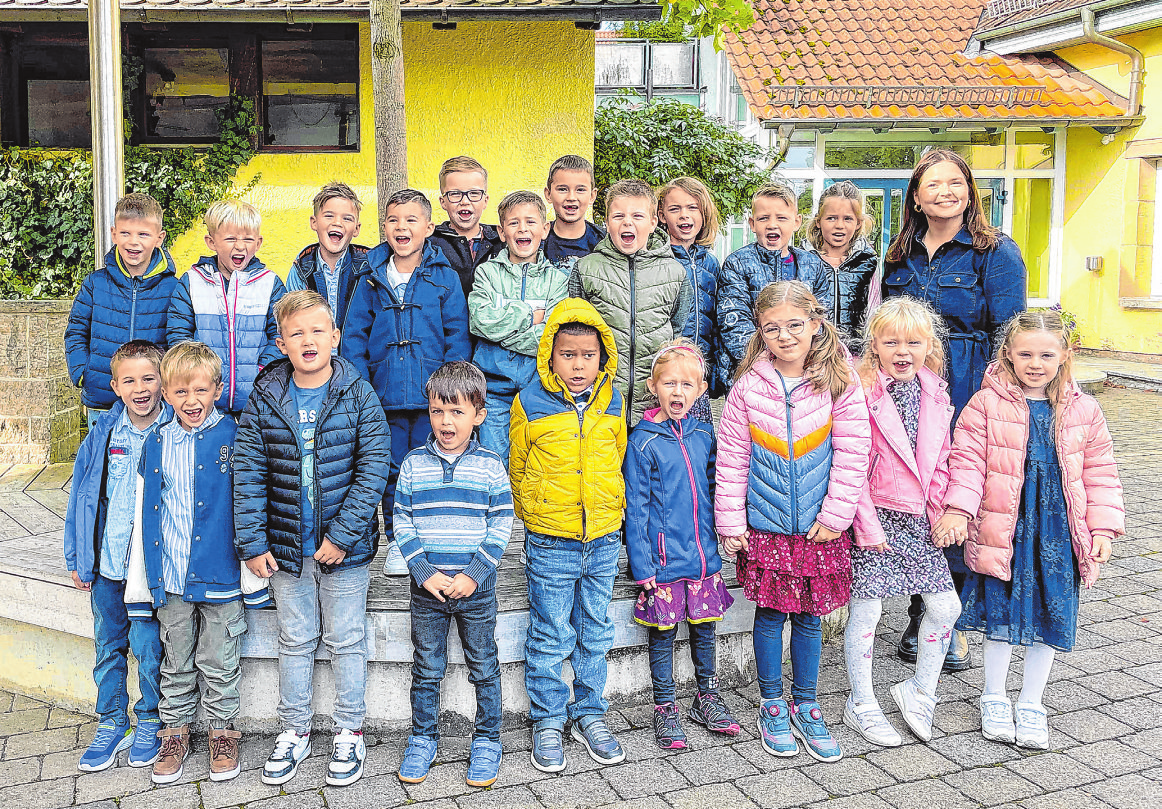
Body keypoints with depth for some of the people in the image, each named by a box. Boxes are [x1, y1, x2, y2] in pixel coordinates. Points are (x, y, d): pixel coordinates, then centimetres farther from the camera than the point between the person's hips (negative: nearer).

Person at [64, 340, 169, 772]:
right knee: (108, 647, 15)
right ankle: (112, 724, 31)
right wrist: (77, 559, 8)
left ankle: (150, 723, 25)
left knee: (148, 648, 3)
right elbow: (81, 496, 8)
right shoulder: (102, 434, 0)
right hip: (106, 563, 4)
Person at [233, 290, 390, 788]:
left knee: (346, 640, 10)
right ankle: (294, 733, 30)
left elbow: (373, 468, -11)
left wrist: (343, 534, -17)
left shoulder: (358, 394, -8)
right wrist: (252, 543, -7)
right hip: (286, 546, 2)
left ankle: (350, 733, 25)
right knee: (295, 641, 15)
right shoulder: (264, 399, -2)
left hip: (345, 546, -2)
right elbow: (248, 473, -2)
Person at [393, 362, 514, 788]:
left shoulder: (490, 465, -4)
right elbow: (402, 523, 0)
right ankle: (422, 740, 30)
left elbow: (501, 524, -4)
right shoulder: (414, 464, -1)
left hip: (477, 588, -1)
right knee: (426, 668, 13)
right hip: (427, 588, 1)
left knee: (484, 666, 10)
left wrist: (474, 574, -13)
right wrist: (424, 572, -11)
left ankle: (487, 742, 26)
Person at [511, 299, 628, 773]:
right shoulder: (530, 404, -8)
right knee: (550, 637, 5)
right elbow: (517, 469, 4)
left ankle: (589, 714, 30)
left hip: (603, 540, 3)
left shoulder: (613, 402, 1)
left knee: (595, 635, 14)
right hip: (550, 543, -3)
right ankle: (548, 721, 22)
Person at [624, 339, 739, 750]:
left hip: (704, 556, 4)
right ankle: (664, 709, 21)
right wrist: (642, 566, -12)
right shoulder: (643, 441, -9)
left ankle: (707, 697, 32)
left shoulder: (703, 434, 4)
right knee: (663, 633, 6)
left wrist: (718, 543, 11)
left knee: (704, 628, 15)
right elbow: (635, 508, -9)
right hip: (663, 560, -4)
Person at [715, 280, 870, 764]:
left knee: (809, 615, 12)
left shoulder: (840, 383, -7)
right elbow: (732, 457, -3)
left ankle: (805, 706, 29)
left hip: (819, 528, 0)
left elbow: (851, 454, -6)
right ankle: (771, 706, 26)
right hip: (765, 524, 0)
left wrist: (835, 515, -9)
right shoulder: (749, 385, -7)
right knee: (770, 613, 9)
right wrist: (731, 522, -3)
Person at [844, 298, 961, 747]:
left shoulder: (935, 395, 6)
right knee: (866, 609, 0)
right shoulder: (863, 391, -13)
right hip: (873, 515, -6)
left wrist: (942, 516, 3)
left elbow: (940, 463, 11)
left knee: (946, 606, 8)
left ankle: (920, 692, 27)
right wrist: (867, 525, -15)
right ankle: (861, 705, 17)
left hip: (919, 518, 6)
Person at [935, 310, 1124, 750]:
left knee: (1048, 615, 10)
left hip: (1059, 532, 3)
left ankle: (1031, 703, 28)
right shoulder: (987, 404, -6)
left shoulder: (1084, 411, 3)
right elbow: (967, 461, -7)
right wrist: (958, 510, -19)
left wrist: (1102, 527, 1)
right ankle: (994, 697, 28)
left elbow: (1099, 472, 7)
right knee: (1002, 613, 8)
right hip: (1002, 529, -2)